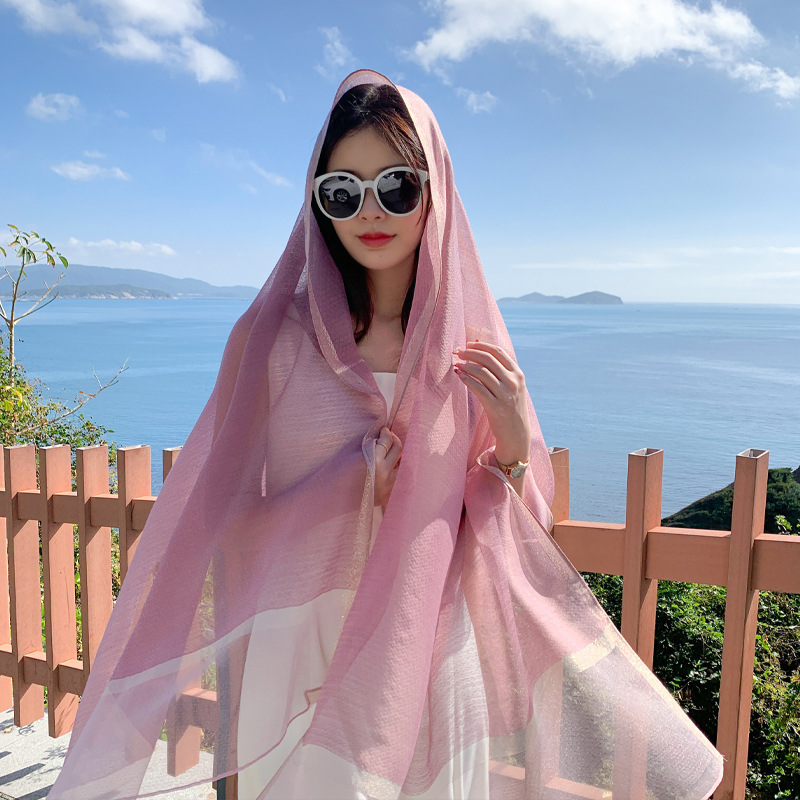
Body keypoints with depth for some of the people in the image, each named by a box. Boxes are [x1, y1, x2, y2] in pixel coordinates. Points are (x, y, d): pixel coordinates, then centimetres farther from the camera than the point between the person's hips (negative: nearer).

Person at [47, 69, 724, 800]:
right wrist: (345, 491, -18)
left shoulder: (469, 341, -2)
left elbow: (504, 532, 4)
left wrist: (513, 438, -14)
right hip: (300, 653, -2)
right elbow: (226, 522, -4)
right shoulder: (275, 335, -9)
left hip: (429, 651, 2)